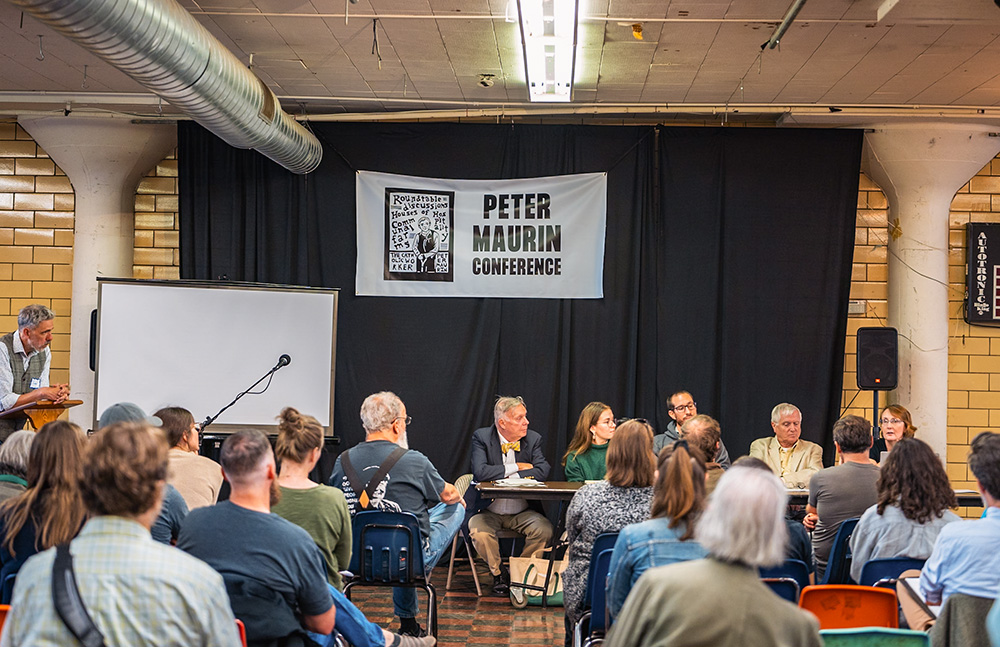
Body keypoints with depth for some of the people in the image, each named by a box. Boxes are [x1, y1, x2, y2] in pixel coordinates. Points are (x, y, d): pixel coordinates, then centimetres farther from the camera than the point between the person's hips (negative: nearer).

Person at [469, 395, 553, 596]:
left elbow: (542, 472, -13)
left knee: (544, 530, -25)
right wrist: (516, 468, -14)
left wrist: (505, 477, -17)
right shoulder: (481, 437, -6)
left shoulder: (533, 439, 2)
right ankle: (498, 572, 0)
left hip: (522, 512, 2)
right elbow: (481, 472, -21)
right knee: (479, 533, -32)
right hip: (488, 511, -2)